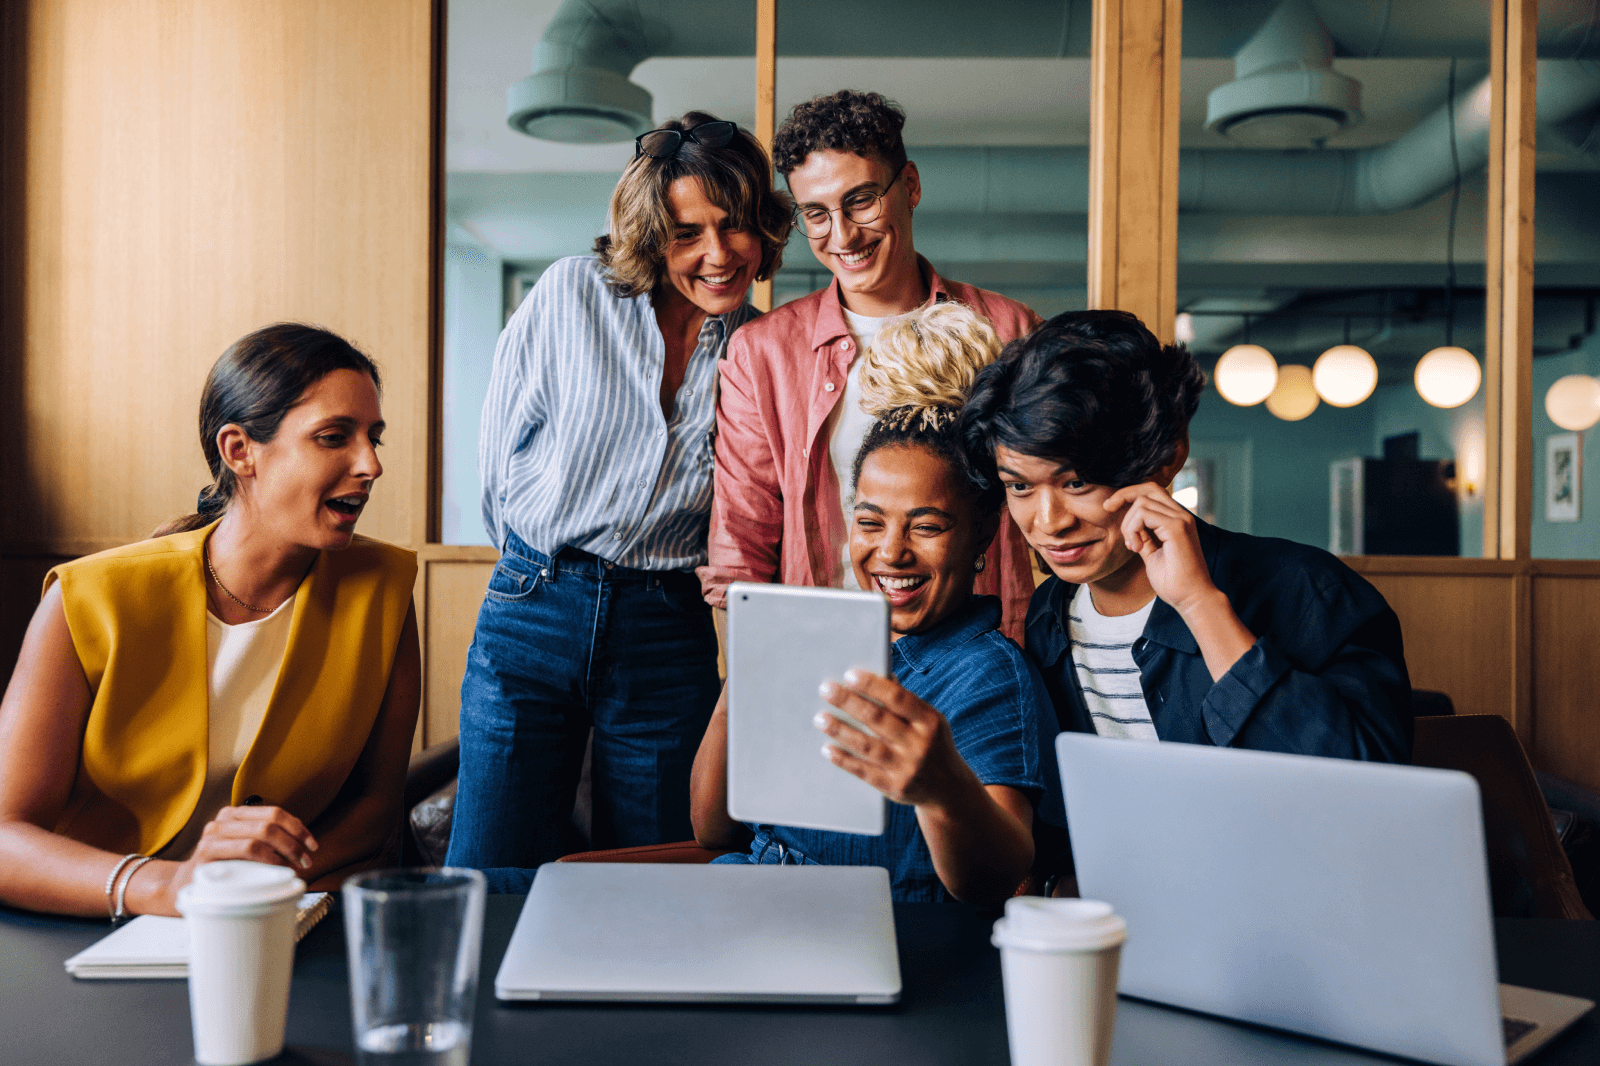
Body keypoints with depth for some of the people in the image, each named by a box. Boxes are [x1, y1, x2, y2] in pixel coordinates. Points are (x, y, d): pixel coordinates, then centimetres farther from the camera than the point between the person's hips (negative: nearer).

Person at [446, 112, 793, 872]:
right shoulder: (572, 293, -2)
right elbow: (501, 446, 5)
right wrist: (540, 569, 10)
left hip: (667, 632, 1)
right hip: (531, 613, -1)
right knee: (489, 890, 1)